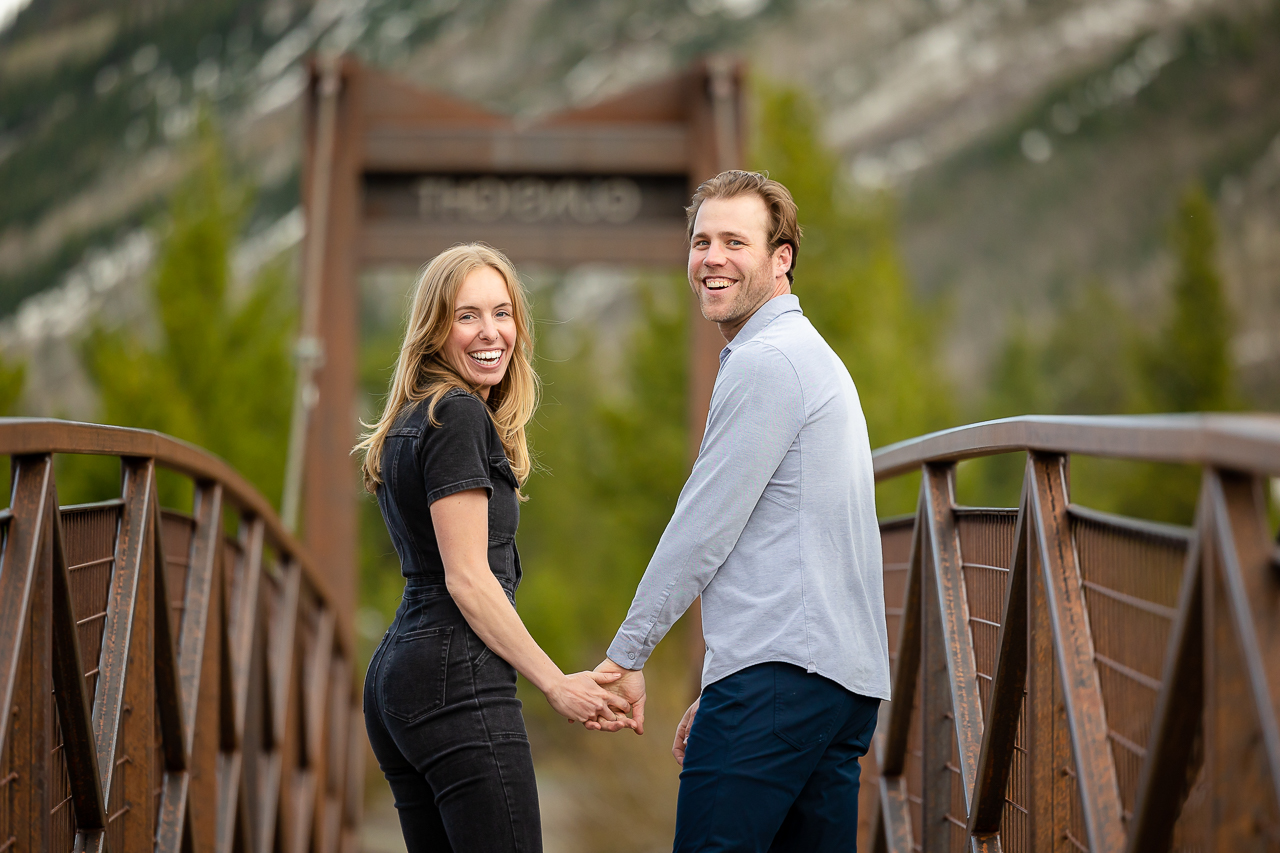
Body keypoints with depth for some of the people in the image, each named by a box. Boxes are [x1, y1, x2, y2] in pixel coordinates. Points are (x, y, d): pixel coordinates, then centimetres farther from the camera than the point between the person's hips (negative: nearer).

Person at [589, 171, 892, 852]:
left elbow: (705, 528, -10)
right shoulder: (810, 357, 25)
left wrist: (626, 655, -2)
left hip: (777, 674, -10)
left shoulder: (765, 363, -8)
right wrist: (720, 694, 26)